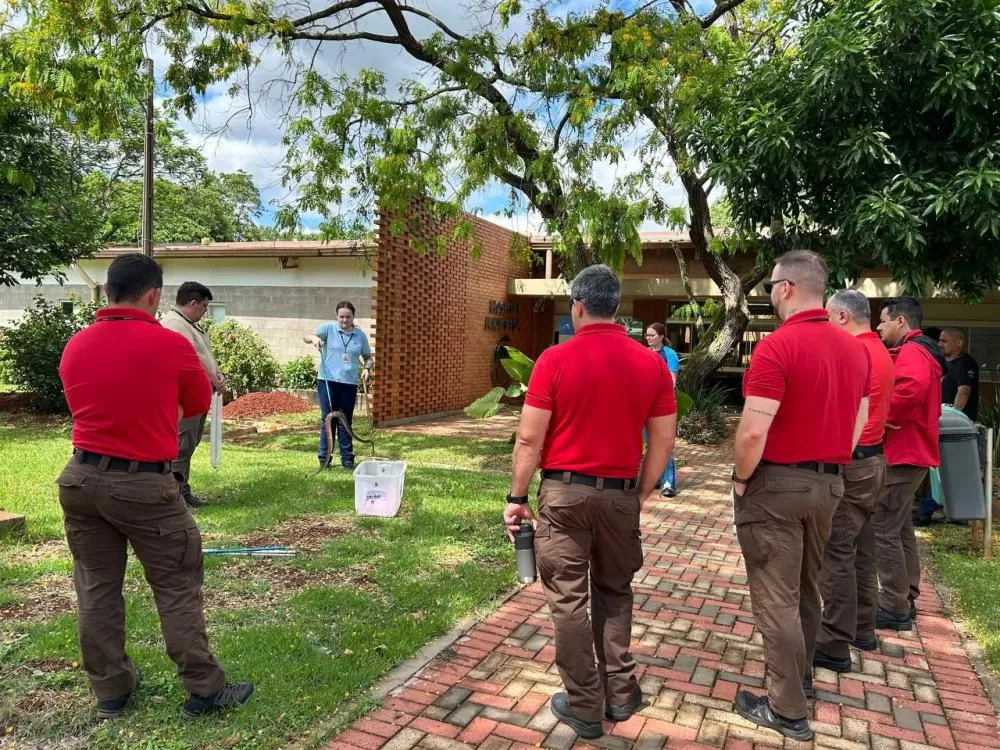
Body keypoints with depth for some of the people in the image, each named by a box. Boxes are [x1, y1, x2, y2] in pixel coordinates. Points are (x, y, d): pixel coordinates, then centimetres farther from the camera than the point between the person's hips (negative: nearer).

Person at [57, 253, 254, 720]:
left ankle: (110, 690, 28)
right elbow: (199, 405, 2)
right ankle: (204, 689, 14)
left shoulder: (74, 347, 3)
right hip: (143, 485, -5)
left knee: (96, 588, 16)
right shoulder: (170, 345, -13)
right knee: (177, 587, 5)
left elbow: (86, 408, 14)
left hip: (80, 478, 6)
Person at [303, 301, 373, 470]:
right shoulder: (329, 328, -2)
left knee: (345, 421, 9)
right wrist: (313, 338, -34)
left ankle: (347, 459, 16)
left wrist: (367, 368, -6)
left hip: (349, 383, 2)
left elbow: (368, 356, 15)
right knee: (327, 419, 3)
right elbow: (306, 337, -11)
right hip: (327, 381, -2)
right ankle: (324, 457, 13)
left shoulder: (360, 335, 6)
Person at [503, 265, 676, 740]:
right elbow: (663, 441, 2)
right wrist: (640, 495, 14)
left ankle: (584, 708, 20)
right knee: (614, 592, 22)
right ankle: (620, 693, 30)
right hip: (620, 493, 4)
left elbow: (529, 439, -10)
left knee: (568, 600, 9)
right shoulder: (652, 362, -1)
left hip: (565, 491, -3)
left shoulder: (555, 359, -11)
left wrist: (517, 497, 0)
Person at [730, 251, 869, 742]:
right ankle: (801, 674, 39)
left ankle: (788, 709, 12)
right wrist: (831, 465, 18)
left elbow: (753, 431, -24)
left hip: (777, 483, -8)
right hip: (829, 483, 8)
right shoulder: (855, 348, 6)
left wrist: (741, 480, -9)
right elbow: (860, 420, 12)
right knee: (806, 587, 22)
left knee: (776, 596, 3)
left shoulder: (777, 345, -19)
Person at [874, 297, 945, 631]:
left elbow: (910, 390, -37)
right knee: (900, 528, 17)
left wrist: (880, 416, -22)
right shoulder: (919, 351, 18)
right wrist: (890, 416, 6)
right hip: (910, 451, 11)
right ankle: (906, 599, 26)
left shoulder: (911, 352, -16)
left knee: (883, 531, -7)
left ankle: (895, 608, 0)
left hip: (903, 454, -11)